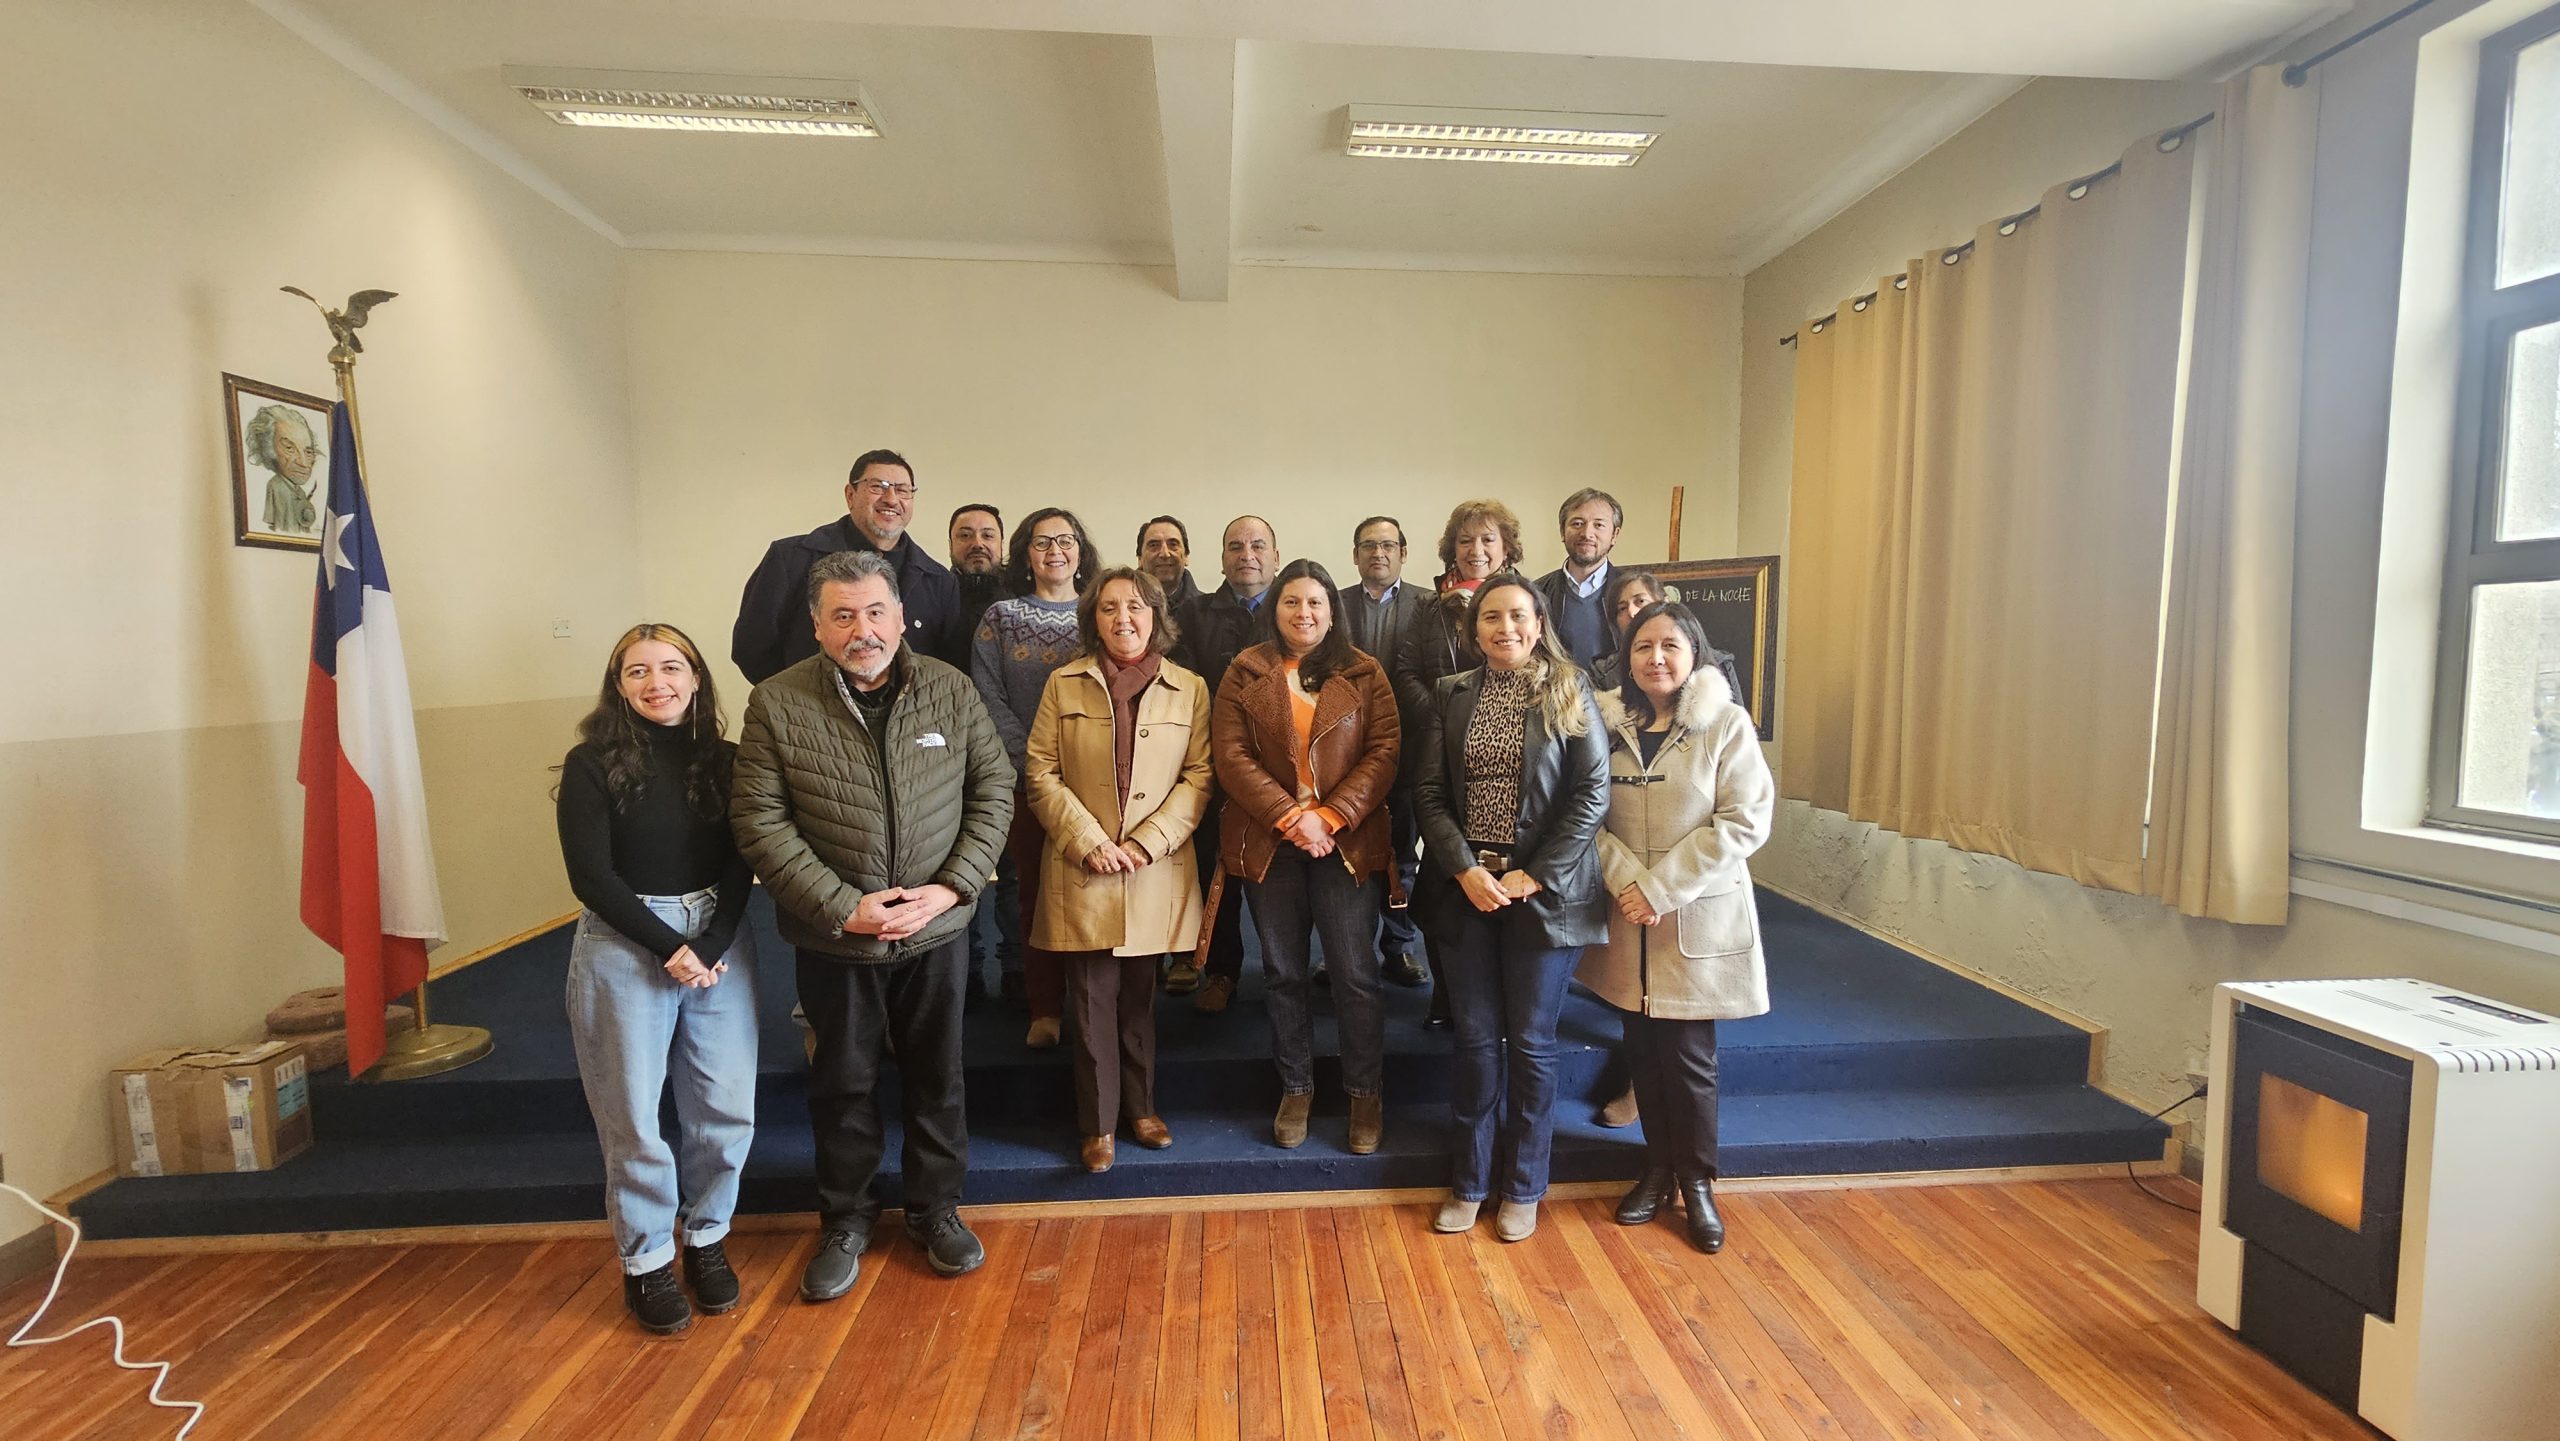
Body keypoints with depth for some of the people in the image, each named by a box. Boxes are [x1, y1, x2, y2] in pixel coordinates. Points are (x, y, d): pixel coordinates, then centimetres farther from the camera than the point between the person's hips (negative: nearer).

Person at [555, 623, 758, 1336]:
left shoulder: (725, 760, 4)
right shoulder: (592, 765, -4)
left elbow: (741, 864, 1)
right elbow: (590, 876, -8)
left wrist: (711, 946, -12)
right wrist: (668, 948, -12)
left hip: (720, 941, 3)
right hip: (623, 949, -2)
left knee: (727, 1109, 5)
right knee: (633, 1116, 5)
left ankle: (705, 1238, 28)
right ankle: (646, 1261, 25)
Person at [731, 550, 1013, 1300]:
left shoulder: (951, 690, -5)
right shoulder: (777, 704, -9)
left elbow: (994, 788, -2)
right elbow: (760, 821, -10)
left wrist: (952, 886, -12)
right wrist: (842, 906, -16)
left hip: (936, 929, 1)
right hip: (833, 937, -1)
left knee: (937, 1076, 16)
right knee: (842, 1083, 16)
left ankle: (935, 1208, 37)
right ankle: (845, 1221, 38)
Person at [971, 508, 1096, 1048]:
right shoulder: (1001, 617, 7)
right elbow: (989, 697, 0)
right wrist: (1030, 758, -10)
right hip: (1026, 781, 0)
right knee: (1035, 888, 4)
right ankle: (1045, 1008, 15)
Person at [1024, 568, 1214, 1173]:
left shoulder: (1189, 689, 2)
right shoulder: (1064, 684, 1)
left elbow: (1199, 777, -1)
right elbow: (1040, 774, -1)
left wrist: (1147, 842, -12)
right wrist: (1089, 843, -11)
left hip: (1156, 869, 1)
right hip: (1082, 871, 0)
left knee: (1139, 997, 13)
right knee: (1093, 998, 6)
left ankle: (1141, 1107, 31)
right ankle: (1099, 1123, 22)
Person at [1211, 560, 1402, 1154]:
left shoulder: (1364, 674, 5)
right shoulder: (1245, 673, 5)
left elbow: (1385, 750, -3)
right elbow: (1230, 754, -4)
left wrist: (1331, 815, -14)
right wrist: (1288, 817, -14)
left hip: (1348, 841, -1)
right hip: (1269, 842, 1)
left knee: (1355, 973, 0)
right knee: (1284, 973, 12)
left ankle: (1365, 1092, 19)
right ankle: (1295, 1088, 29)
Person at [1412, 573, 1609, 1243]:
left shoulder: (1569, 693, -1)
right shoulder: (1451, 695, 5)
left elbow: (1592, 795, -7)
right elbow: (1429, 792, 1)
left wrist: (1532, 876, -13)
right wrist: (1465, 869, -12)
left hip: (1543, 890, -2)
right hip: (1467, 887, 2)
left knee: (1531, 1042, 8)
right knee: (1476, 1037, 10)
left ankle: (1523, 1186, 27)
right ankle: (1469, 1180, 27)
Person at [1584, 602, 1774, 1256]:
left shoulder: (1726, 723, -8)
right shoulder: (1607, 721, 0)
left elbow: (1744, 821, -13)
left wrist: (1661, 889, -17)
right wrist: (1627, 882, -16)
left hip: (1699, 917, -3)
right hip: (1626, 918, 3)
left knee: (1688, 1054, 6)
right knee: (1643, 1048, 12)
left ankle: (1696, 1182, 27)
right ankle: (1657, 1169, 32)